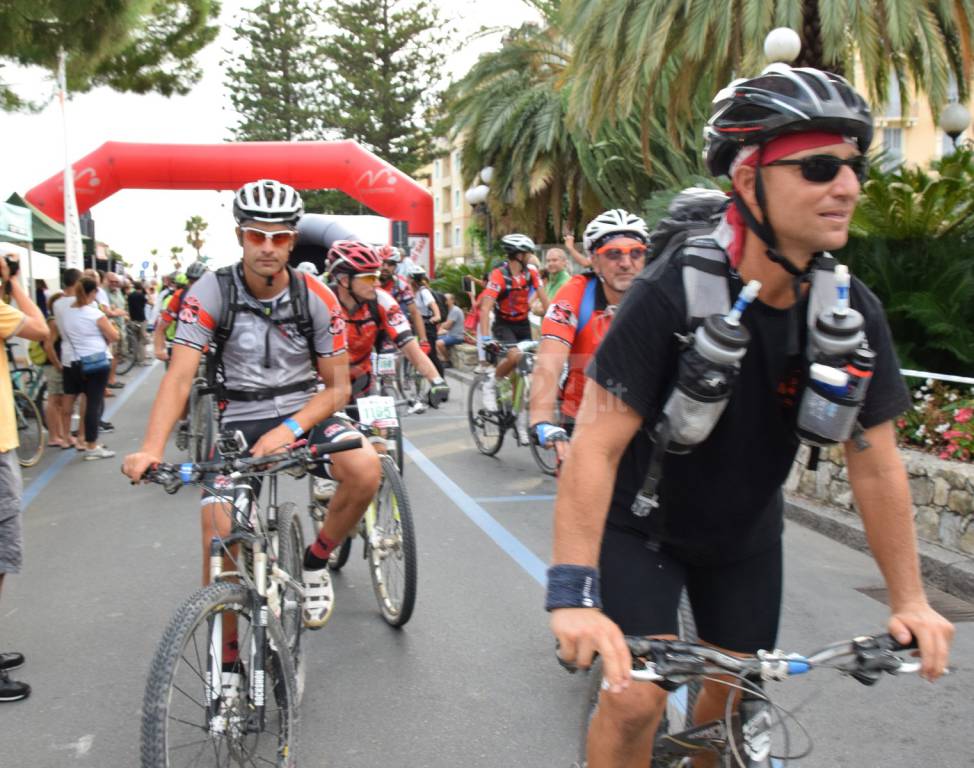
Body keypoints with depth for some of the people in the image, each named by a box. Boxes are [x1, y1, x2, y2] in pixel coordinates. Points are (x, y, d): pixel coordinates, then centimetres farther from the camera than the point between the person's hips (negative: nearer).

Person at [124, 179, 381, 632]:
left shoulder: (317, 299, -9)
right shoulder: (211, 293, -12)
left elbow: (336, 387, -5)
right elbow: (179, 377, -18)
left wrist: (289, 429, -22)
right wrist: (151, 449, -34)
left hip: (304, 414, 1)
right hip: (240, 424, 0)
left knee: (365, 469, -29)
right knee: (220, 543, -16)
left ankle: (315, 562, -1)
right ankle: (226, 663, 6)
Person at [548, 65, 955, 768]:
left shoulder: (854, 313, -14)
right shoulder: (672, 295, -30)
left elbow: (876, 465, -6)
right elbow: (595, 446, -31)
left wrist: (910, 600, -4)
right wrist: (573, 594, -37)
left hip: (745, 533, 5)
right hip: (643, 525, -4)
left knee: (734, 693, 14)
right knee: (639, 698, -15)